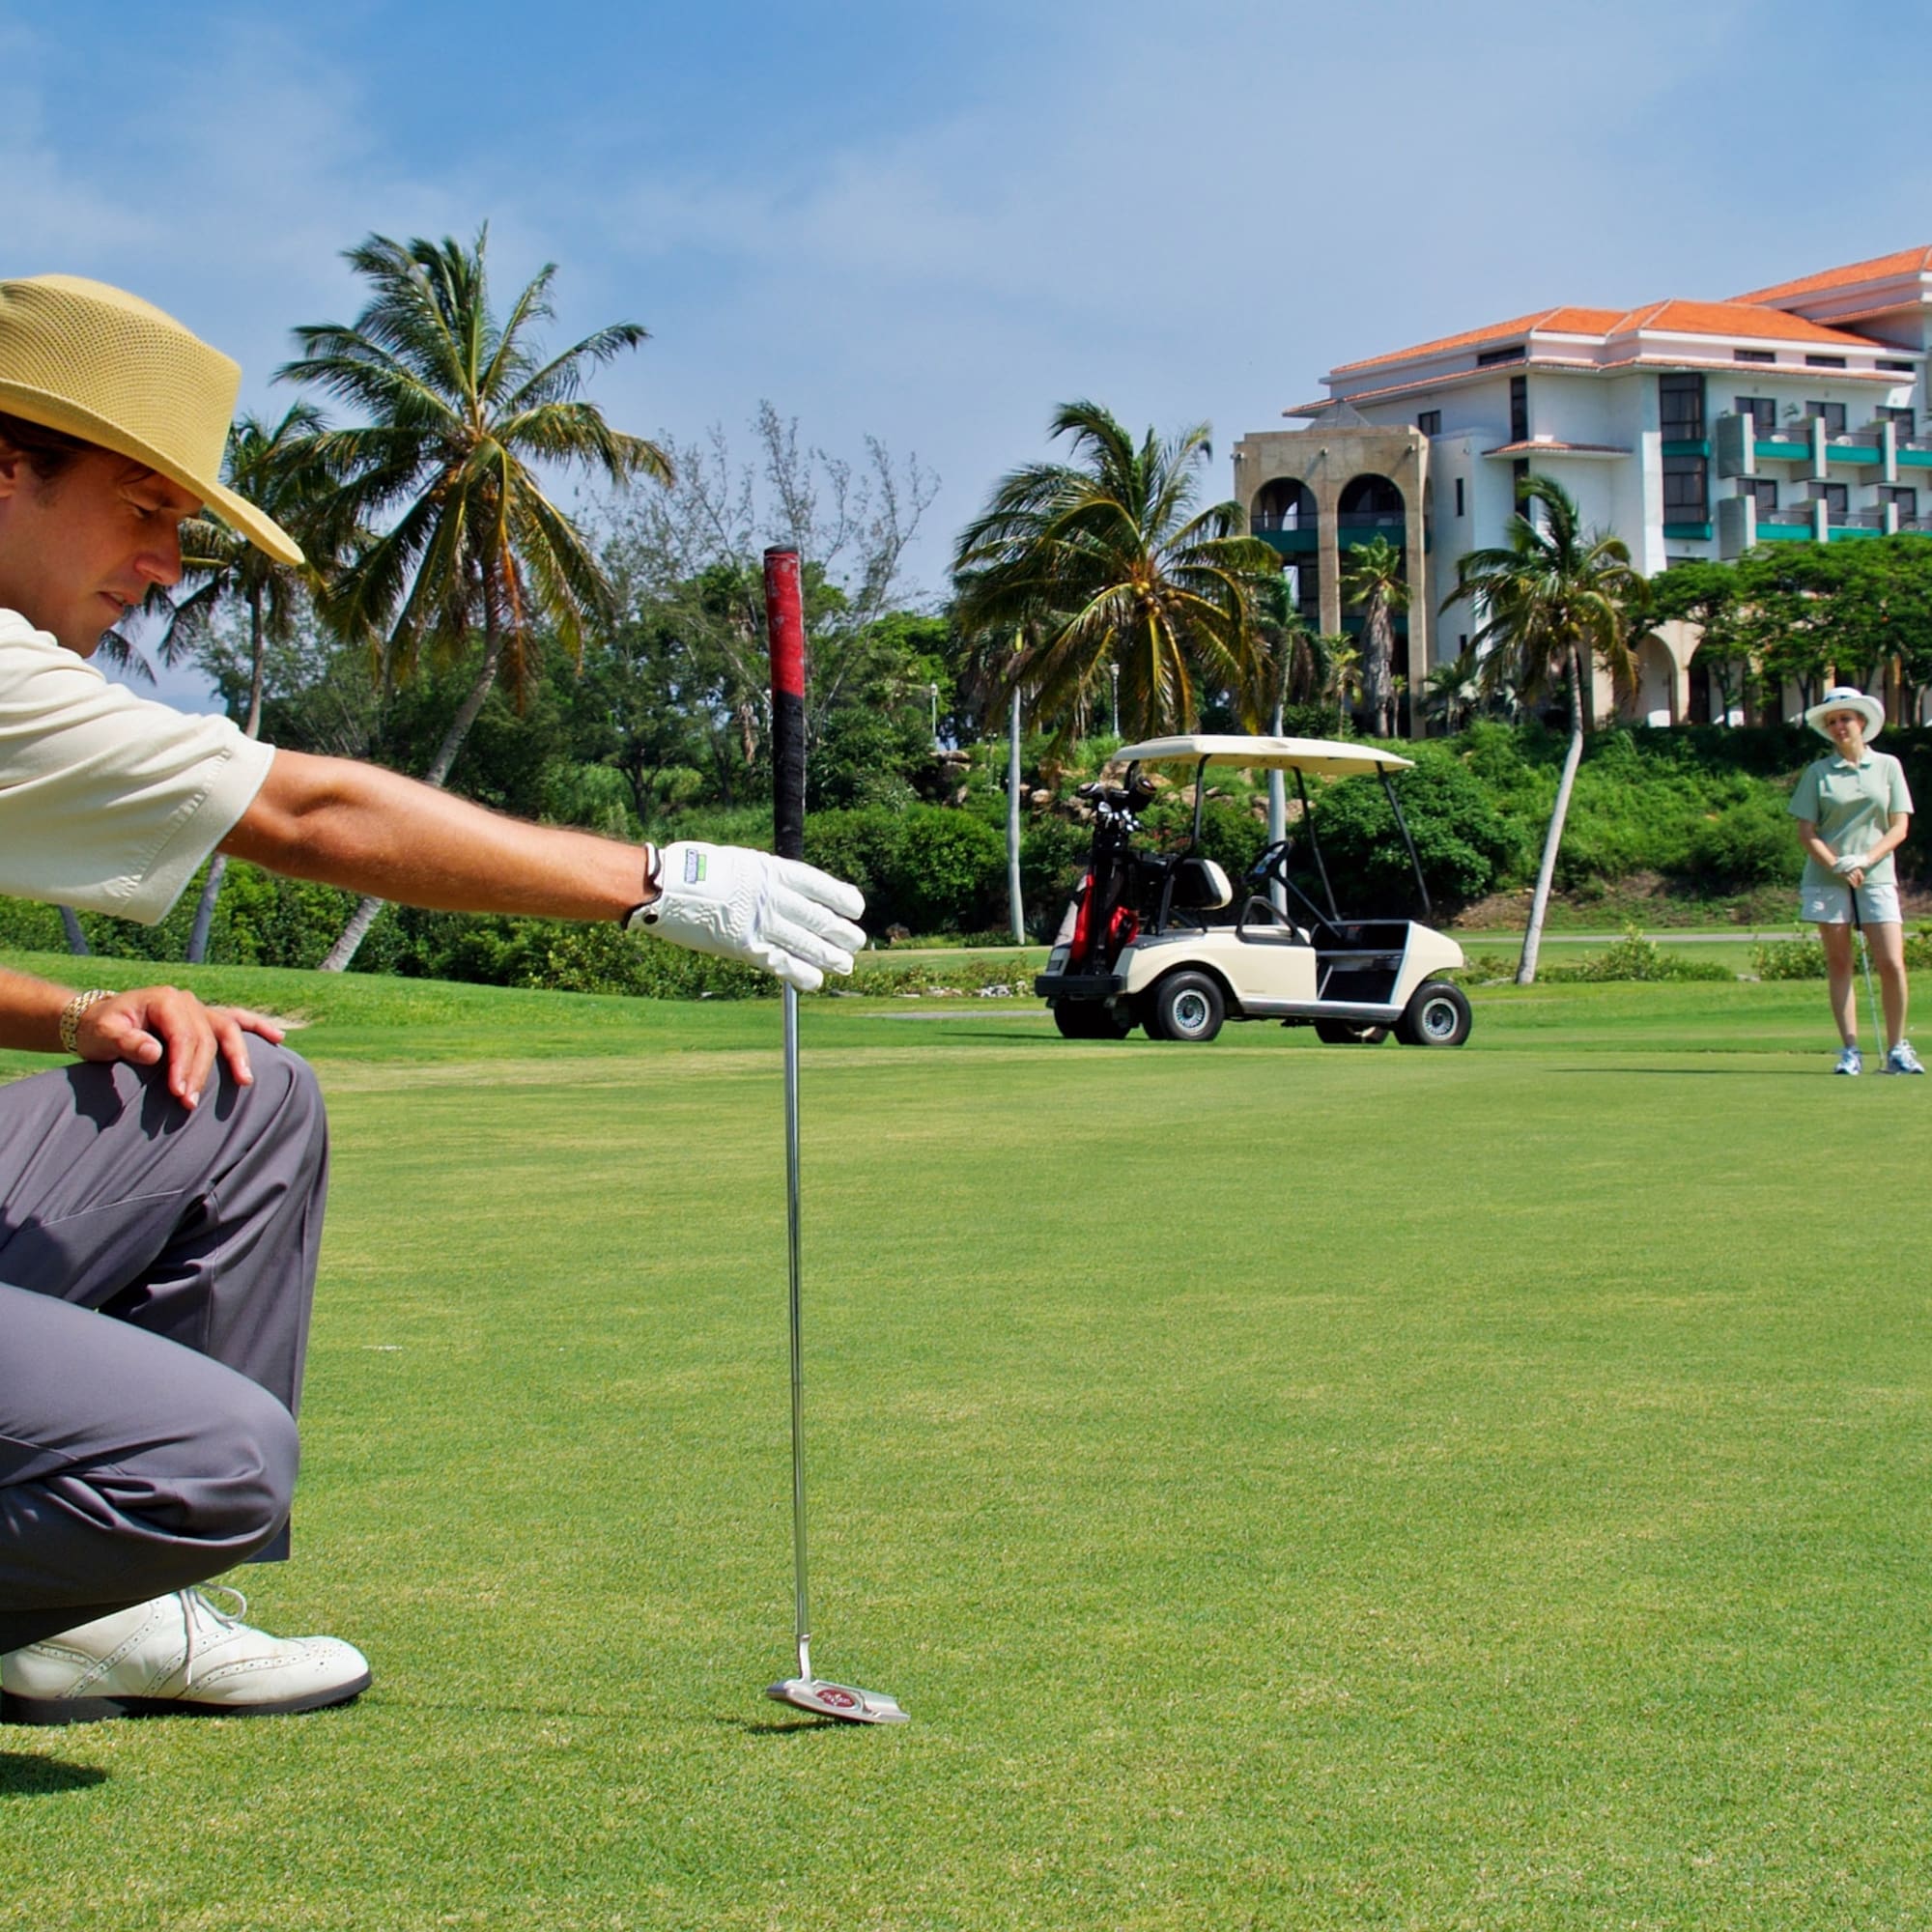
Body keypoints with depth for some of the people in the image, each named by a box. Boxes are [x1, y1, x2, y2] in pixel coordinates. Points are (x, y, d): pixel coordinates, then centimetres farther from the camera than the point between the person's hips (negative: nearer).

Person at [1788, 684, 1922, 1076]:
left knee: (1892, 963, -8)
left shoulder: (1888, 766, 6)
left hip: (1877, 878, 0)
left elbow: (1899, 827, 4)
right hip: (1827, 880, 0)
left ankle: (1897, 1049, 4)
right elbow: (1805, 832, 1)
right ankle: (1850, 1051, 6)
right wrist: (1838, 866, -14)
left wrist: (1865, 860, -11)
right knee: (1839, 963, 2)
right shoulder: (1817, 773, 5)